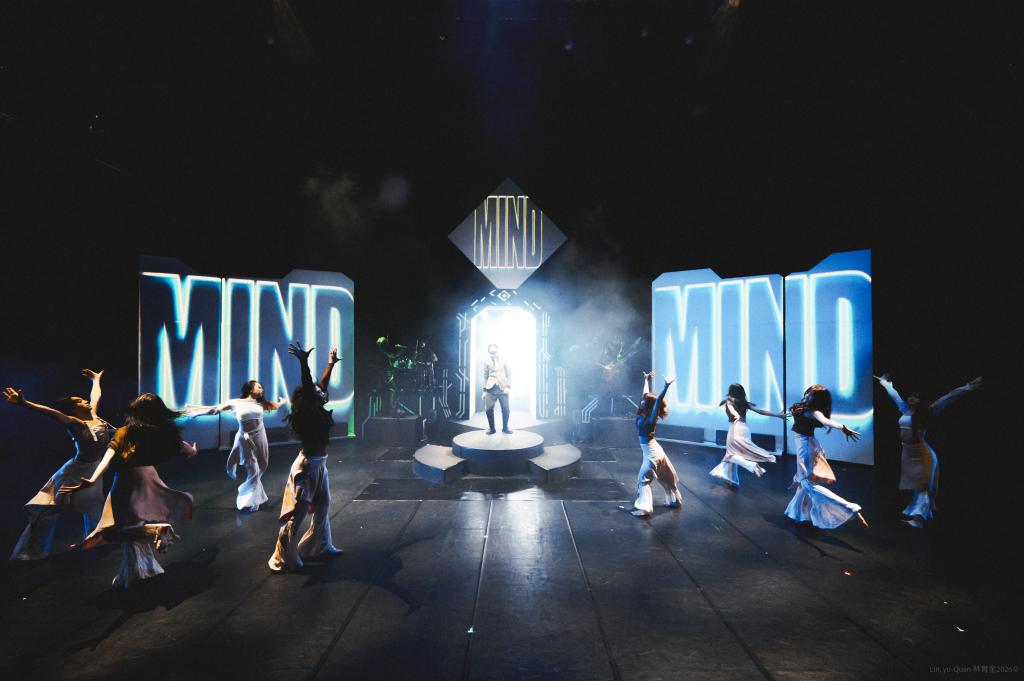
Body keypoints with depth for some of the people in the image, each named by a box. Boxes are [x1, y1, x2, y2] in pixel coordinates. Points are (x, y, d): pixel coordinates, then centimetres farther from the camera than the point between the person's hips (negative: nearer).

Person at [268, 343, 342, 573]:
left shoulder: (314, 412, 3)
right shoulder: (306, 414, -18)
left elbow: (321, 385, 14)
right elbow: (308, 389, -35)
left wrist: (332, 363, 22)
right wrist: (304, 363, -45)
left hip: (319, 464, 9)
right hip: (308, 465, -9)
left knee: (323, 507, 20)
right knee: (296, 514, 2)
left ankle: (321, 546, 36)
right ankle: (283, 561, 16)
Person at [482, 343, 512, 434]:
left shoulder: (504, 361, 9)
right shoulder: (486, 362, 9)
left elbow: (509, 374, 7)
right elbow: (485, 377, 11)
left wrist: (508, 386, -5)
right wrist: (484, 390, 6)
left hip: (503, 388, 0)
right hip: (491, 389, 0)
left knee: (505, 409, -3)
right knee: (488, 409, -7)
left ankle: (505, 428, 16)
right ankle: (491, 428, 11)